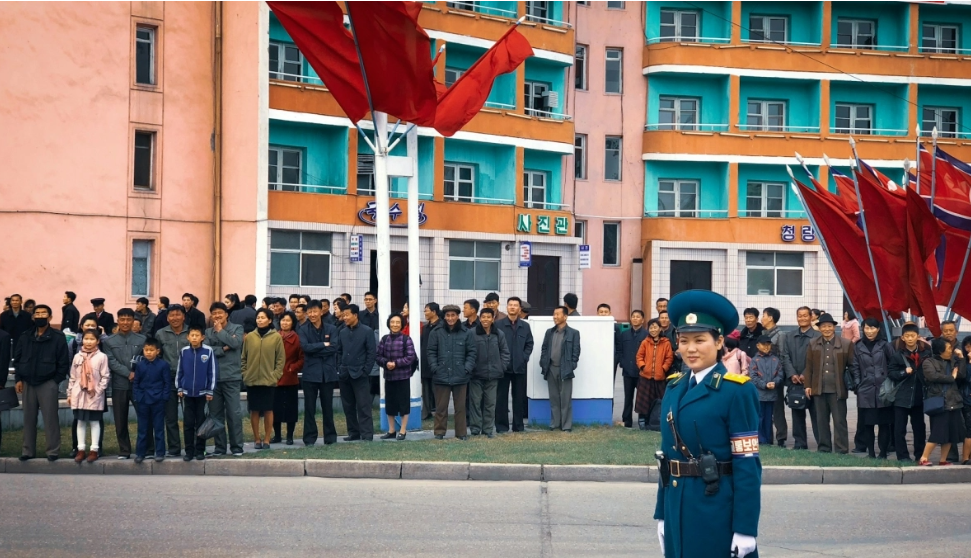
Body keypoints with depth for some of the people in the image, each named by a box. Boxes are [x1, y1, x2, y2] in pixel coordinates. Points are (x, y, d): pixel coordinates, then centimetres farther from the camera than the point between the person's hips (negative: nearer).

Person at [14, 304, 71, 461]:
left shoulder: (58, 337, -3)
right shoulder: (25, 337, 10)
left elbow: (64, 362, -4)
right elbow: (17, 359, 13)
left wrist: (56, 380, -8)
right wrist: (18, 379, 3)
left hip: (47, 384, -4)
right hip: (27, 384, 4)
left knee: (50, 418, -3)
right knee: (29, 418, 9)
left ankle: (53, 451, 2)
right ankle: (28, 450, 15)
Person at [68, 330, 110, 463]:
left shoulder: (101, 357, -4)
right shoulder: (78, 356, 7)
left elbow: (105, 376, -3)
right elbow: (72, 377, 11)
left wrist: (99, 390, -11)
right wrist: (70, 393, 9)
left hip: (94, 395, -4)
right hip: (79, 394, 4)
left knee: (94, 421, 2)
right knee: (81, 421, 8)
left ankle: (94, 450, 6)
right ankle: (81, 449, 14)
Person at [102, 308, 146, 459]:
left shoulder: (142, 340, 5)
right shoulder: (109, 341, 7)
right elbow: (111, 362, -3)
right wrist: (128, 373, -14)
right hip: (119, 385, 1)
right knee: (120, 421, 5)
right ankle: (124, 451, 13)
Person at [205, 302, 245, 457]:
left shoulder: (237, 328, 5)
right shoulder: (208, 332, 10)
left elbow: (236, 343, -14)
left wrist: (220, 331, -4)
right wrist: (224, 349, -10)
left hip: (231, 377, -3)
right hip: (213, 378, 3)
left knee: (234, 413, -4)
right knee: (215, 414, 6)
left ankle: (237, 447, 3)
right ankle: (219, 447, 14)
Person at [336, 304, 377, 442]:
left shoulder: (367, 331, -3)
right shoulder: (342, 332, 11)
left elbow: (371, 352, -5)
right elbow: (339, 352, 14)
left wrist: (366, 371, -11)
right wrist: (339, 368, 3)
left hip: (360, 374, -5)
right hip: (344, 374, 5)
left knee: (363, 406, -6)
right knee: (348, 406, 7)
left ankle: (367, 434, -5)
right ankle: (353, 433, 13)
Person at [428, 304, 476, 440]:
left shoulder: (467, 333, 1)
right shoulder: (437, 333, 2)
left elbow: (471, 353, 3)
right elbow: (431, 352, 4)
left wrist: (467, 369, -7)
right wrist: (435, 367, -5)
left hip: (460, 376, 0)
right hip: (441, 376, 0)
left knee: (460, 406, 7)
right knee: (441, 406, 5)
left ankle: (461, 432, 14)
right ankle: (439, 432, 14)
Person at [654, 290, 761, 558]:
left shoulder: (737, 390, -11)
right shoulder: (674, 387, 10)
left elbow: (747, 465, -14)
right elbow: (668, 454, 13)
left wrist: (745, 528, -17)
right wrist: (662, 514, 11)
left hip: (718, 510, -6)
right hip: (678, 507, 6)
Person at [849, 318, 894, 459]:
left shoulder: (884, 345, 2)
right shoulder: (858, 347, 6)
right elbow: (854, 368, 7)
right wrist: (857, 385, -2)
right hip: (865, 391, 1)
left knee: (884, 423, 0)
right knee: (867, 423, 1)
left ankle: (883, 453, 6)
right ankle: (870, 453, 7)